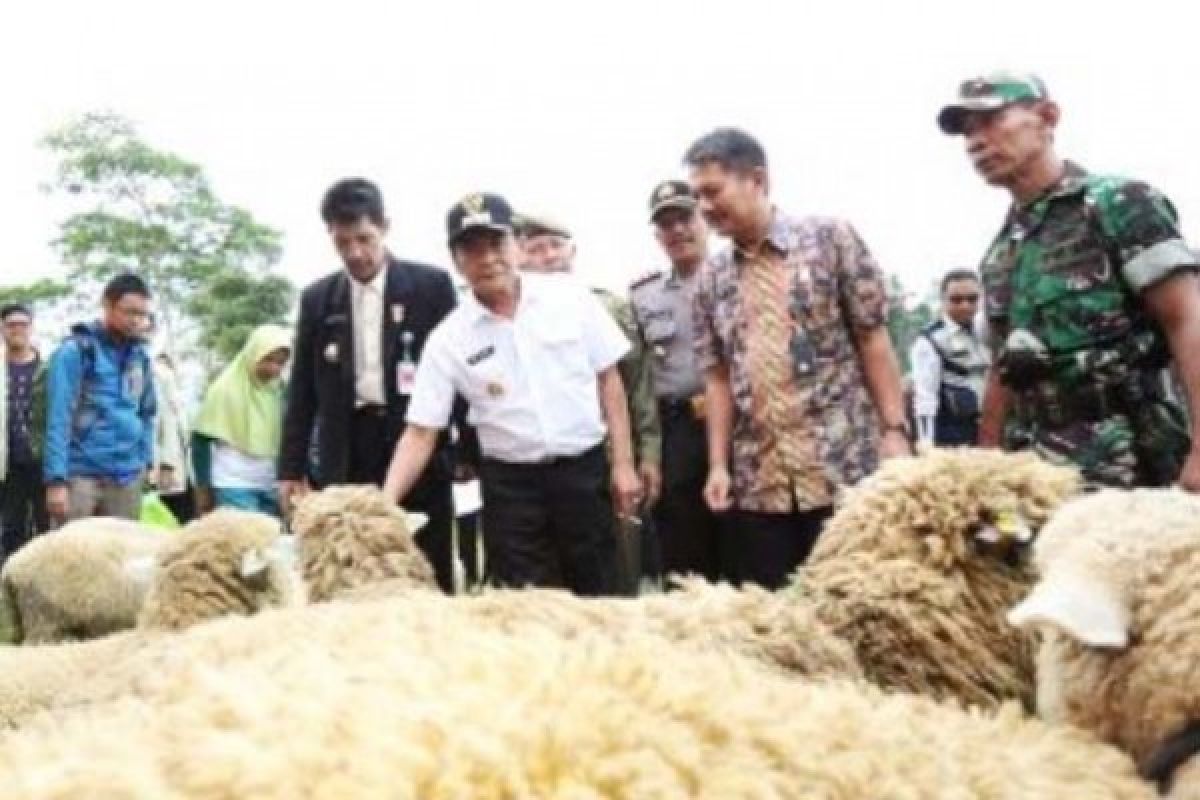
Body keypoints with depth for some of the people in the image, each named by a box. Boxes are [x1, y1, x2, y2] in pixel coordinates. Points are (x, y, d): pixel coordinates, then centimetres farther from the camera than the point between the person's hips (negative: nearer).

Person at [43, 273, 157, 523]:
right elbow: (58, 418, -10)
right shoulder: (76, 350, -5)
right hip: (80, 474, -5)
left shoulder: (140, 356, 12)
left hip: (127, 478, 5)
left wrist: (146, 460, 7)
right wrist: (57, 479, -17)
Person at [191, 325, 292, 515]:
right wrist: (203, 487, -6)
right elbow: (201, 440, -4)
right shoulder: (225, 389, -6)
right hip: (233, 486, -5)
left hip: (271, 487, 5)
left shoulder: (280, 391, 8)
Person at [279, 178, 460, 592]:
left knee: (429, 580, 4)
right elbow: (303, 389, 11)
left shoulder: (431, 284, 1)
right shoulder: (317, 298, 9)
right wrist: (291, 467, 7)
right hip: (348, 457, 2)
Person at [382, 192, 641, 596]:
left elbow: (609, 379, 2)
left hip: (584, 470, 0)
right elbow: (420, 432, -4)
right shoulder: (447, 339, -4)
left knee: (596, 597, 8)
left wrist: (623, 463, -2)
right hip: (510, 484, 0)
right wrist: (386, 501, -18)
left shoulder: (570, 296, -3)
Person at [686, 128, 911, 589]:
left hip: (845, 468, -4)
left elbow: (873, 340, -2)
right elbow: (718, 377, 11)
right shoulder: (711, 279, 10)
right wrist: (718, 464, 3)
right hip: (757, 480, 4)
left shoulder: (831, 239, 0)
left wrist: (894, 430, -8)